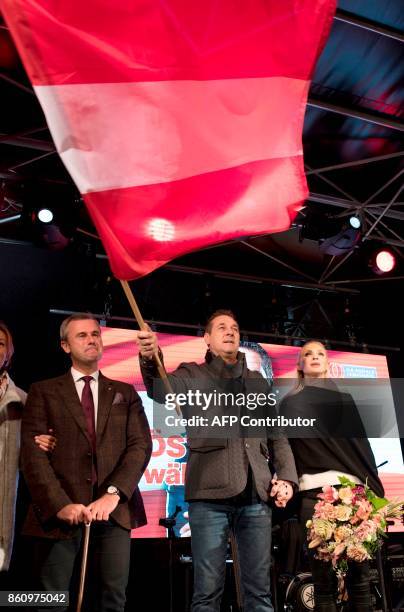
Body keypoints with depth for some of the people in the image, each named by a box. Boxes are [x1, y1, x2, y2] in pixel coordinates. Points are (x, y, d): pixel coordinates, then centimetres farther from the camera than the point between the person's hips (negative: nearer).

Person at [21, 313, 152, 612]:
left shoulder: (125, 393, 13)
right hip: (60, 510, -1)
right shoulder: (44, 391, 8)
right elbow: (32, 451, -3)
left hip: (114, 507, 1)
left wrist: (114, 493, -14)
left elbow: (141, 445, 2)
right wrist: (60, 503, -15)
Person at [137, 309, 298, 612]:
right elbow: (163, 391, -14)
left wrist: (287, 477, 6)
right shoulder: (193, 375, 8)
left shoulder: (258, 381, 20)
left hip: (256, 494, 3)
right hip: (210, 494, -3)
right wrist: (151, 360, -35)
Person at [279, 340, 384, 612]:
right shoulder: (290, 402, 12)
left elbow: (362, 443, 12)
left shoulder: (344, 399, 18)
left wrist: (375, 489, 3)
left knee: (360, 576, 1)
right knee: (324, 580, -2)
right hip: (315, 492, -2)